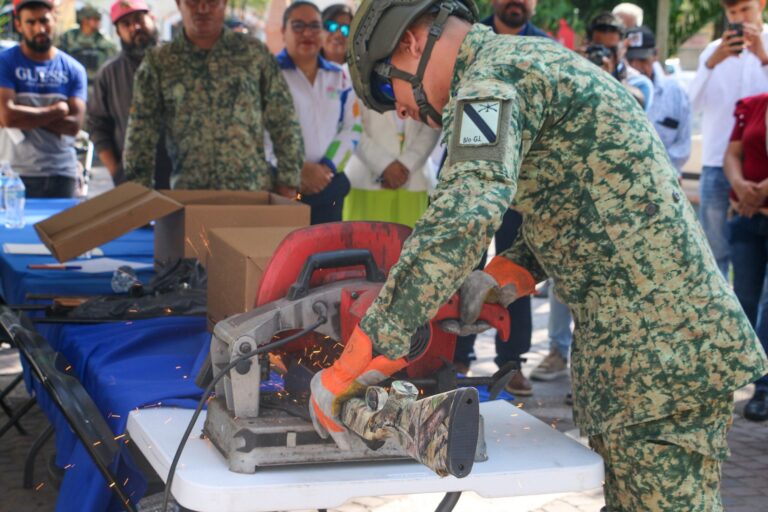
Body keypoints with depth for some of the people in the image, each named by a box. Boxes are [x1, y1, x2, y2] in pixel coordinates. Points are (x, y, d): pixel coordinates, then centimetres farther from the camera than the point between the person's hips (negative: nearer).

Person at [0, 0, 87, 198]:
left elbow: (74, 124, -4)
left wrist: (26, 116, -10)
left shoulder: (73, 69, 6)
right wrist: (56, 110, -6)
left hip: (61, 174, 2)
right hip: (16, 173, -2)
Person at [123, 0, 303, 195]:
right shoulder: (157, 62, 4)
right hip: (188, 195, 0)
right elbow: (141, 134, 3)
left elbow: (283, 121, 5)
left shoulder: (254, 52, 4)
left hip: (255, 190, 0)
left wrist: (287, 183, -2)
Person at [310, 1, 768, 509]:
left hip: (658, 350, -10)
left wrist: (347, 373, -27)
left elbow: (461, 220, -29)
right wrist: (499, 280, 9)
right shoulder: (536, 58, 18)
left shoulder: (491, 79, -12)